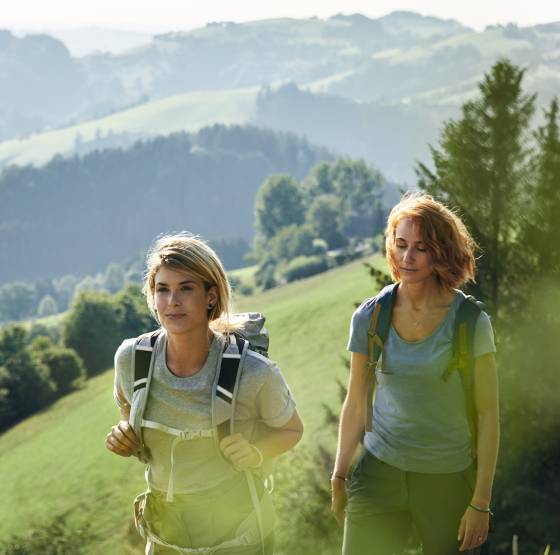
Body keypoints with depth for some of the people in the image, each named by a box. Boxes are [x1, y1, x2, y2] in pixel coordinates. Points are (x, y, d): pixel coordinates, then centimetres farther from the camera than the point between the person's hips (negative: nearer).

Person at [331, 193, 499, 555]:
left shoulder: (471, 322, -8)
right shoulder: (369, 318, 0)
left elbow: (488, 415, -7)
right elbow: (356, 405, 8)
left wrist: (481, 502, -9)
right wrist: (339, 477, 11)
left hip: (450, 479, -2)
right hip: (380, 471, 2)